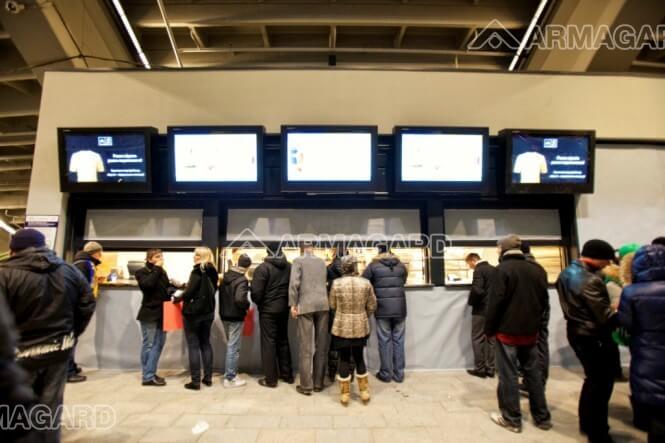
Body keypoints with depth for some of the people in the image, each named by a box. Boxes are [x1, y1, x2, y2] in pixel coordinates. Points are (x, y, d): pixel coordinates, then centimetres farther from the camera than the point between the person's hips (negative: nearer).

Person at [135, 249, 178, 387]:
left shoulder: (162, 272, 14)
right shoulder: (142, 272, -4)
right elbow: (147, 284, -23)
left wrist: (174, 291, 0)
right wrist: (156, 269, -16)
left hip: (161, 313, 7)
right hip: (149, 313, -7)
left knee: (159, 344, 11)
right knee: (149, 345, -2)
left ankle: (151, 373, 21)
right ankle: (147, 377, 5)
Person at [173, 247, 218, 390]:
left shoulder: (197, 271, -15)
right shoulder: (213, 272, 6)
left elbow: (189, 292, -19)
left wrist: (177, 298, -2)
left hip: (193, 312, -7)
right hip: (208, 312, 7)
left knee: (193, 346, 1)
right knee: (205, 343, 15)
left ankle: (195, 381, 6)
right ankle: (208, 377, 19)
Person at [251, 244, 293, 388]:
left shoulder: (263, 267, -13)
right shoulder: (289, 266, 2)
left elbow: (256, 292, -15)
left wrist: (259, 303, 4)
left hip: (268, 310, -5)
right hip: (284, 309, 5)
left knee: (268, 342, 3)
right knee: (283, 340, 16)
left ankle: (270, 379, 8)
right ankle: (287, 374, 24)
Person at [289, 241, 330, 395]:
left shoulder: (298, 260, 1)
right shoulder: (322, 262, 15)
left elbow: (294, 283, -9)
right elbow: (324, 282, 16)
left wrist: (293, 304, -5)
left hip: (305, 305, -3)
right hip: (323, 304, 4)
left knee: (305, 347, 2)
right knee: (321, 346, 10)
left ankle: (306, 385, 5)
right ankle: (318, 383, 16)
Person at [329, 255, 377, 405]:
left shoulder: (336, 283, -10)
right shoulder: (366, 283, -7)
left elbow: (332, 305, 0)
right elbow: (372, 306, 2)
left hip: (342, 327, -2)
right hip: (361, 327, 2)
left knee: (344, 359, 11)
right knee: (359, 358, 18)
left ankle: (345, 394, 20)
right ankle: (364, 391, 26)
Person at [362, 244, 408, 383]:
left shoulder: (373, 265, -1)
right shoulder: (401, 265, 8)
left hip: (382, 309, -2)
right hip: (400, 308, 3)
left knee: (384, 341, 6)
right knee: (398, 340, 10)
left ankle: (386, 374, 14)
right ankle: (399, 374, 17)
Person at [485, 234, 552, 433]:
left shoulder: (503, 269, -12)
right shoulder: (537, 270, 6)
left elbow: (495, 302, -15)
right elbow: (544, 301, 10)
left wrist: (489, 328, -6)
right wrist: (534, 322, 18)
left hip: (507, 331, -6)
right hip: (531, 331, 6)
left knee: (508, 375, 3)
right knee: (534, 373, 16)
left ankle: (512, 419, 10)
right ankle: (542, 417, 24)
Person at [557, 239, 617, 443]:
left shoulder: (566, 274, 4)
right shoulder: (591, 281, -25)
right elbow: (605, 317, -22)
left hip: (575, 332, 9)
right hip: (594, 337, -9)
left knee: (592, 378, 23)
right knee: (602, 382, 7)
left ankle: (586, 423, 35)